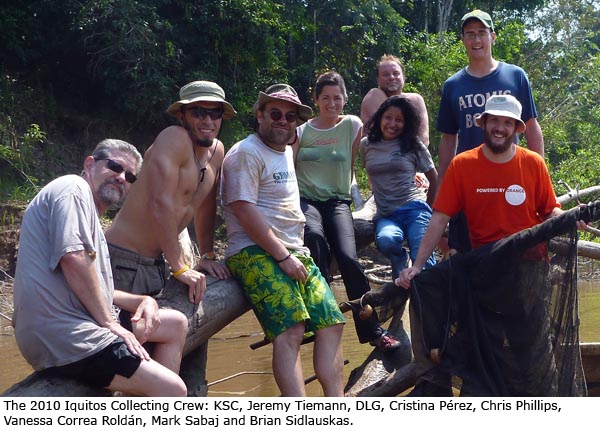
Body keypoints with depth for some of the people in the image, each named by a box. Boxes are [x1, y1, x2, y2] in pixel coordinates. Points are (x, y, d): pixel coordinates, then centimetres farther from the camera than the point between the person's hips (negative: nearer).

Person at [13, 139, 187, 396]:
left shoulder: (91, 212, 26)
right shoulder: (74, 188, -6)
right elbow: (73, 257, -22)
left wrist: (142, 301, 8)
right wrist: (109, 322, -17)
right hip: (63, 336, -11)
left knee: (176, 323, 20)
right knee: (174, 391, -15)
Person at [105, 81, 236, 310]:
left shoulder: (216, 151, 9)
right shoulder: (174, 139, -16)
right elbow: (160, 204, -24)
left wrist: (207, 256, 14)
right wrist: (180, 268, -22)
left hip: (156, 264, 9)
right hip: (124, 260, -9)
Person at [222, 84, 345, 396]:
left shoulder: (286, 152, 23)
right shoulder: (247, 153, -5)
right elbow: (243, 209, -16)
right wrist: (282, 256, -17)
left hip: (294, 254, 9)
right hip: (255, 253, -9)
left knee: (331, 324, -2)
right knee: (291, 331, -24)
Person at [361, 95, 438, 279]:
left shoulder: (414, 146, 9)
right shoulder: (366, 145, 15)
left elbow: (434, 180, 16)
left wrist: (427, 210, 15)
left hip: (413, 208, -1)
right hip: (385, 215, 1)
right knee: (385, 240, -34)